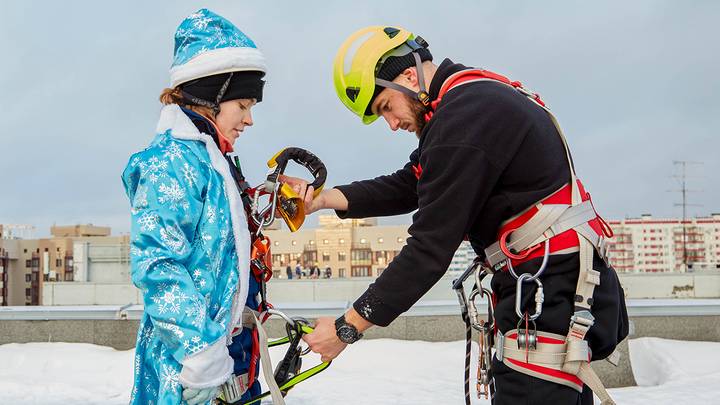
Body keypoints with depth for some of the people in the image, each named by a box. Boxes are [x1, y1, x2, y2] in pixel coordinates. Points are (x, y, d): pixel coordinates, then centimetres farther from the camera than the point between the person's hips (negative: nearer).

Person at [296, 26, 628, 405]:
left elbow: (430, 248, -19)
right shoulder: (475, 94, 13)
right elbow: (408, 187, 15)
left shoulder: (463, 116, -19)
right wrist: (325, 198, 2)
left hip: (554, 294, -11)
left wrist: (347, 328, -13)